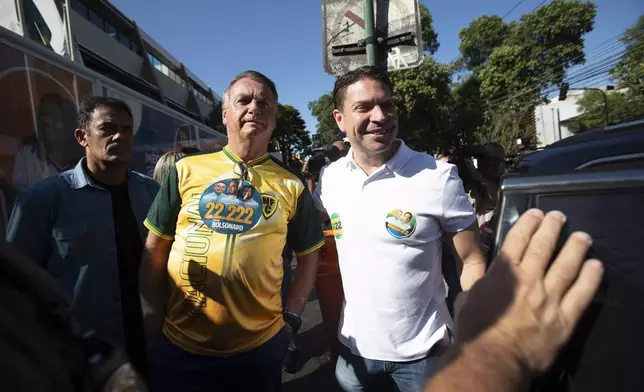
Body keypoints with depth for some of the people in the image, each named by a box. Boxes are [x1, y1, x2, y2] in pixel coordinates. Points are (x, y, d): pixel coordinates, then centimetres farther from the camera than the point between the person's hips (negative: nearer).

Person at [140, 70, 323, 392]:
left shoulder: (291, 185, -3)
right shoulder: (186, 171, -2)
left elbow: (308, 256, 5)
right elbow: (154, 253, 2)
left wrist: (291, 316, -3)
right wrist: (153, 328, 0)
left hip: (260, 345, 0)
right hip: (179, 344, 1)